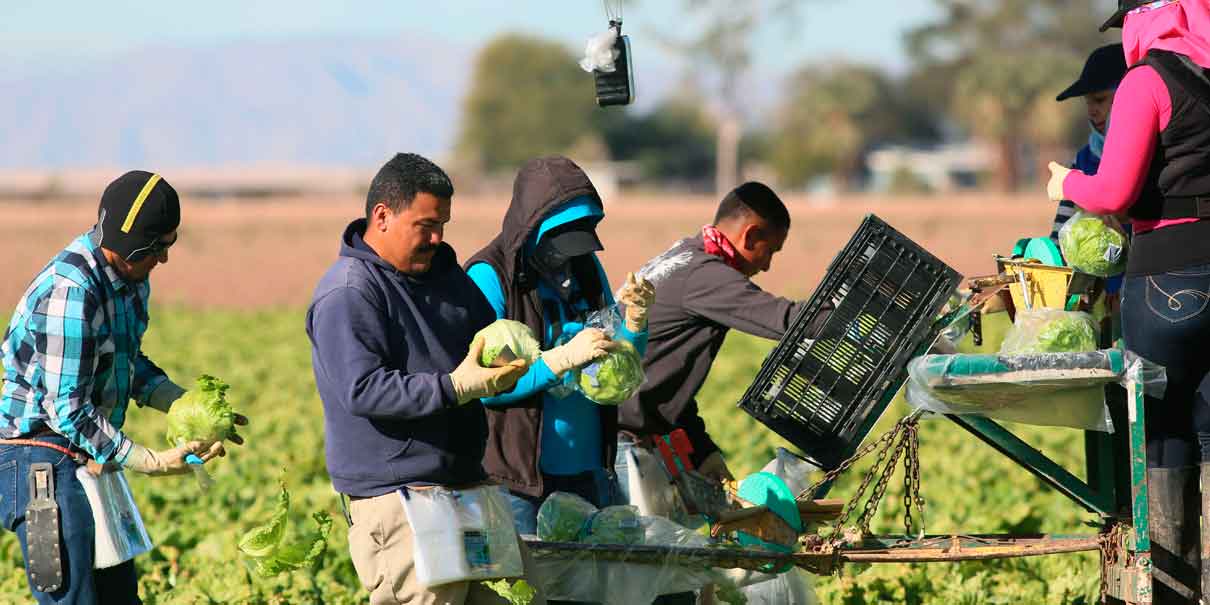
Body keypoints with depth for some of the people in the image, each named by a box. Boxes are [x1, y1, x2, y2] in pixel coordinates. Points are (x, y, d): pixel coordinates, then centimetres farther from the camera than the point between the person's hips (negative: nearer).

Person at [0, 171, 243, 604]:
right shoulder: (70, 291, -26)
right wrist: (151, 463, -23)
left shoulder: (131, 275, 4)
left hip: (88, 457, 10)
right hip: (42, 462, -10)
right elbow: (67, 409, -25)